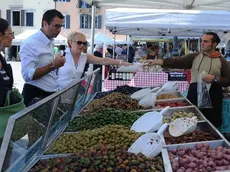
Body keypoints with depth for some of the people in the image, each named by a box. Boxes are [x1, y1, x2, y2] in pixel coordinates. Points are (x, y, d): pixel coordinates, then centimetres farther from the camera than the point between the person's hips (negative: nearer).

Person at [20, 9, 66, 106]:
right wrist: (53, 65, -26)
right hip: (35, 96, -8)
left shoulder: (49, 42, 11)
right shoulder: (30, 43, -16)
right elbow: (28, 75, -25)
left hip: (51, 94, 8)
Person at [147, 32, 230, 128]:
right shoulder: (194, 56, 4)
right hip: (195, 93, 2)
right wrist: (158, 61, -18)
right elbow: (177, 62, -7)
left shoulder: (221, 60, 1)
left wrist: (215, 79, -15)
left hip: (213, 96, -1)